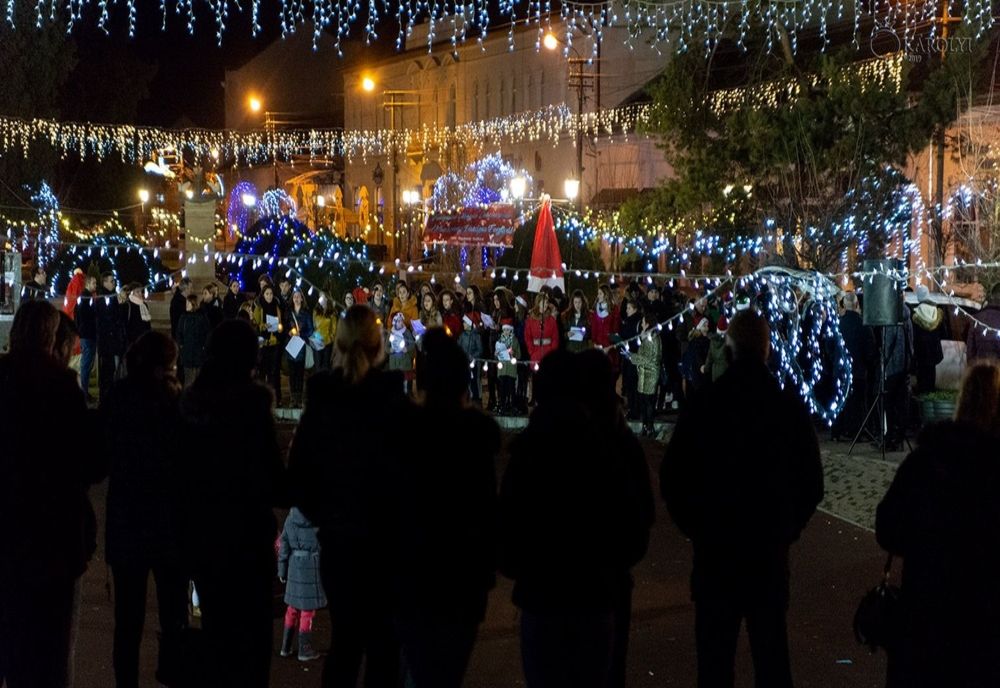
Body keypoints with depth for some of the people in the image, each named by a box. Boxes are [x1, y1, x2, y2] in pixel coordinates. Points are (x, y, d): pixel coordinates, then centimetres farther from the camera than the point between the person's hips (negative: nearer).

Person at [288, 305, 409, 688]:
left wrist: (323, 517, 11)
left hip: (335, 539, 3)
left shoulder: (319, 401, -2)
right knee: (383, 642, 8)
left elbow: (297, 476, -1)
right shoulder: (396, 404, -12)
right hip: (384, 540, -3)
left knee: (345, 636, 16)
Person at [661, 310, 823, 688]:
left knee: (715, 655, 6)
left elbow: (672, 476, -5)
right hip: (771, 547, 1)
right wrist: (787, 527, 13)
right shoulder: (789, 405, -4)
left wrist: (694, 525, 7)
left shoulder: (703, 403, -8)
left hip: (714, 545, -1)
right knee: (771, 651, 10)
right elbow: (811, 482, 2)